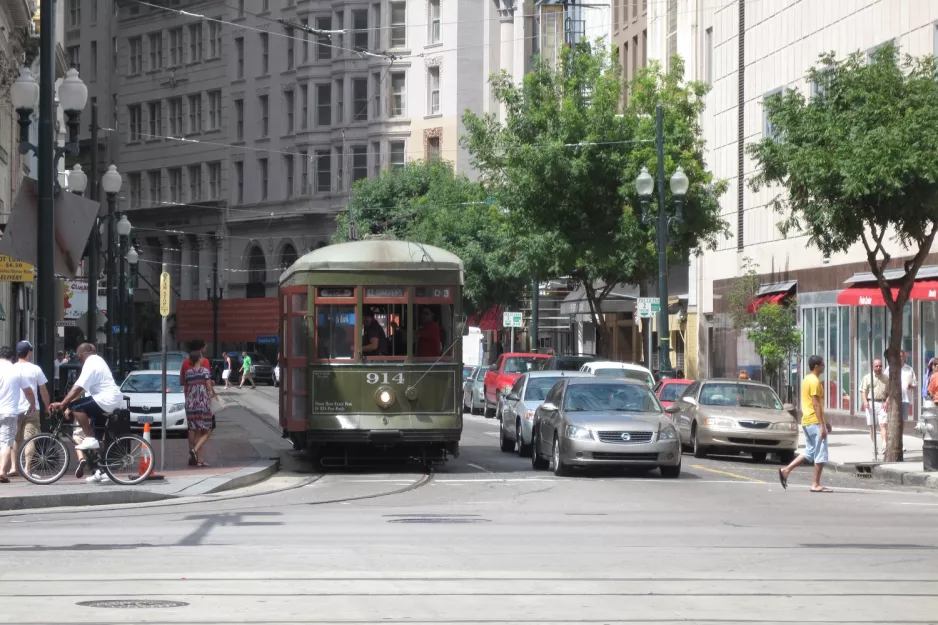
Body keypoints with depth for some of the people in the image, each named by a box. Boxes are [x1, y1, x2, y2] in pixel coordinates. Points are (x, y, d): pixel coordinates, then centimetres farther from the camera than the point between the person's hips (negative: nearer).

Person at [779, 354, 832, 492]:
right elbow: (816, 405, -19)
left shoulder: (807, 380, 16)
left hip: (807, 421, 10)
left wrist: (825, 421, 26)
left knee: (810, 452, 16)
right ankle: (816, 485, -4)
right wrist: (822, 426, -21)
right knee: (821, 454, -5)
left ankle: (786, 470, 9)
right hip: (815, 422, -10)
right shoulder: (815, 382, -14)